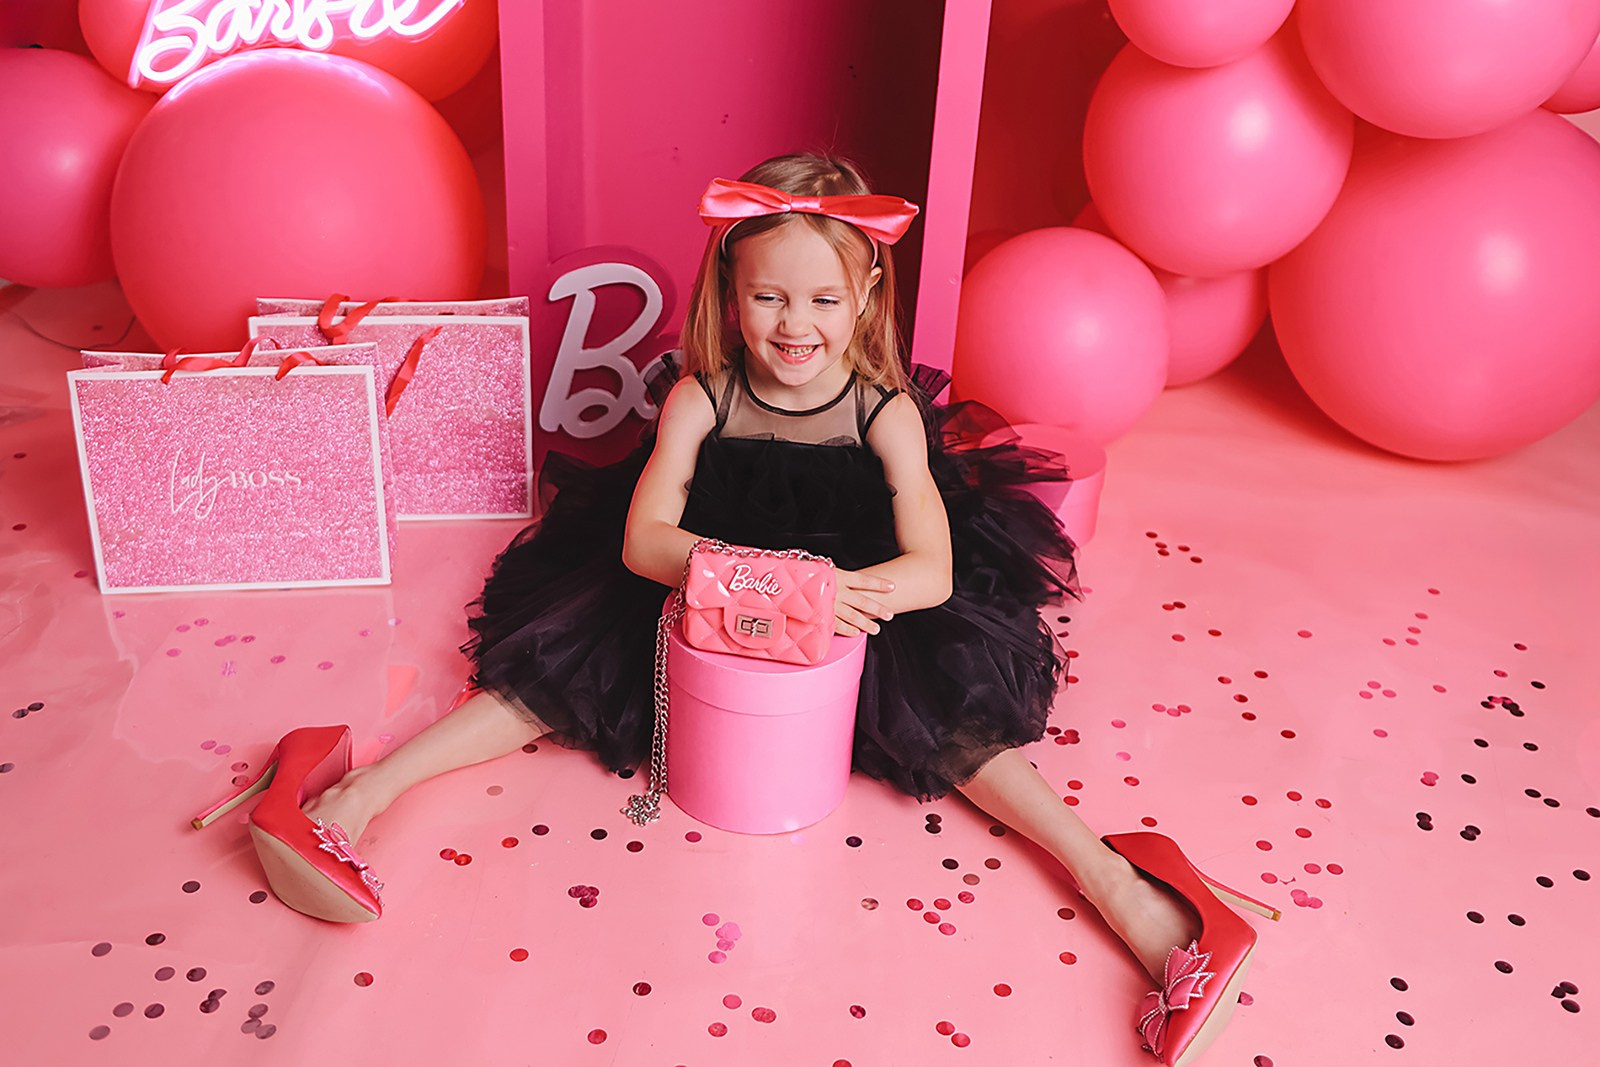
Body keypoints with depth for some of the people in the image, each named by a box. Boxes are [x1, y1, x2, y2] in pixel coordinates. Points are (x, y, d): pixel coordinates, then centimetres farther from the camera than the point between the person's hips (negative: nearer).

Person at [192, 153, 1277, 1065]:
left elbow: (933, 568, -27)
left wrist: (856, 591, -51)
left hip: (852, 620, -1)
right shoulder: (701, 398, -18)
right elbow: (642, 541, -26)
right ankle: (352, 795, -16)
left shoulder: (887, 410, -21)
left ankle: (1129, 893, -28)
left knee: (947, 703, -22)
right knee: (569, 662, -15)